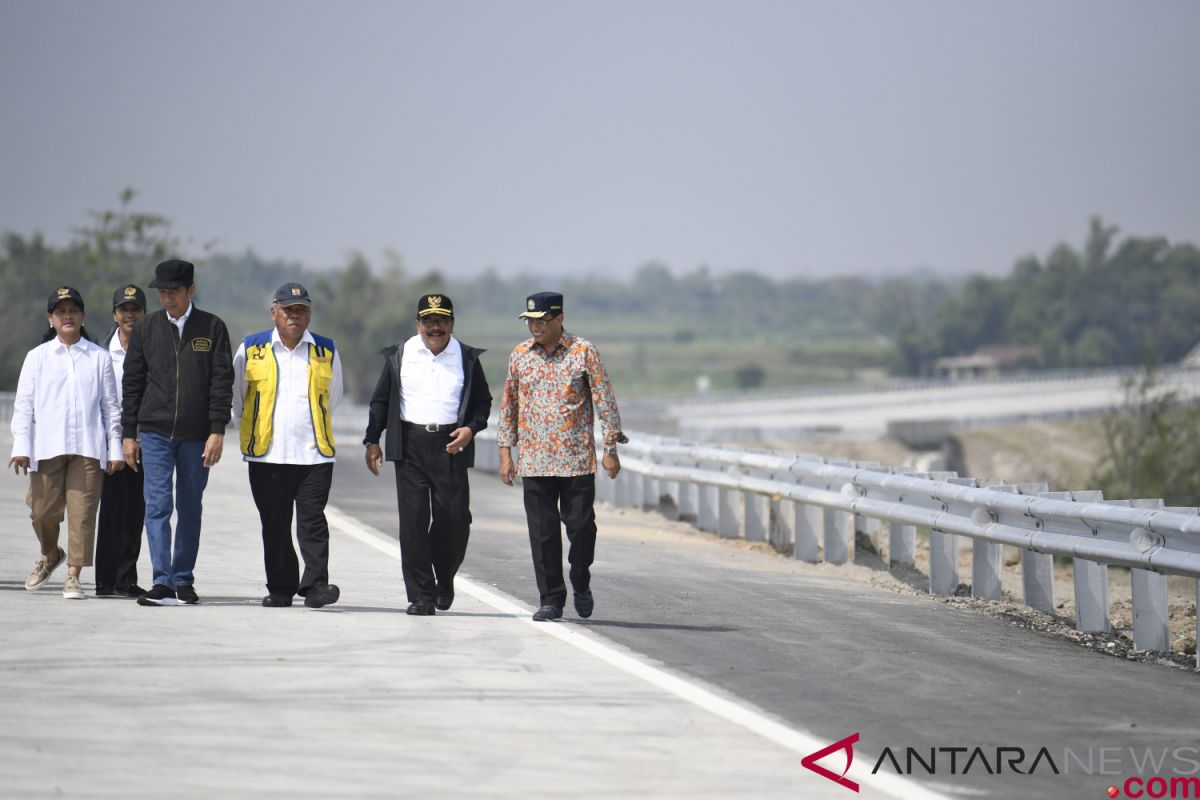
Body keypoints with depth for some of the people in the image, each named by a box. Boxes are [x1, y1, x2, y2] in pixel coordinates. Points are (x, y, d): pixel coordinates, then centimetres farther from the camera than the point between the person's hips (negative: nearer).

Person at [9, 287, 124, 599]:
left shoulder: (99, 357, 9)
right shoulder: (38, 357, 9)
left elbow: (110, 406, 11)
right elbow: (24, 404, 7)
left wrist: (115, 448, 6)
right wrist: (21, 446, -2)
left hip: (88, 446, -1)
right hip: (47, 446, 1)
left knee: (82, 511, -6)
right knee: (43, 510, 2)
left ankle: (73, 574, 1)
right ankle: (50, 555, 30)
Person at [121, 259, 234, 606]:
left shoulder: (212, 328, 2)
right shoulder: (146, 328, 6)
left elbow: (222, 382, -1)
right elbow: (132, 382, 9)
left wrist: (217, 431, -8)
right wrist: (128, 433, 6)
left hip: (197, 435, 0)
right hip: (155, 433, 0)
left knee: (190, 509, 7)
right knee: (158, 506, -10)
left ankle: (184, 580, 17)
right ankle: (162, 584, -13)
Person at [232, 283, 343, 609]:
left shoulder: (326, 352, 8)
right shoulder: (251, 349, 5)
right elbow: (237, 395, 18)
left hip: (314, 455, 0)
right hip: (266, 454, 0)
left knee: (313, 521, -8)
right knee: (275, 526, 4)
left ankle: (315, 585, -10)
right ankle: (280, 589, 11)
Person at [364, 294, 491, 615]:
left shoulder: (467, 358, 7)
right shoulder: (399, 355, 8)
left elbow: (483, 402, 13)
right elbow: (381, 400, 13)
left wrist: (471, 428, -5)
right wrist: (372, 441, 8)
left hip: (451, 445, 0)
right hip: (410, 445, 0)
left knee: (455, 521, -3)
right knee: (413, 521, -5)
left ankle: (444, 581, 23)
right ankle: (421, 595, 0)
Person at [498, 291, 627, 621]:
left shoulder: (583, 352, -2)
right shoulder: (520, 355, 8)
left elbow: (605, 400, 0)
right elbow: (509, 404, 14)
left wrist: (610, 448, -3)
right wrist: (505, 451, 9)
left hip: (577, 458, -2)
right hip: (533, 460, 2)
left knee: (580, 525, -3)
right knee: (542, 531, 0)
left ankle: (581, 584, 22)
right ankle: (551, 599, 8)